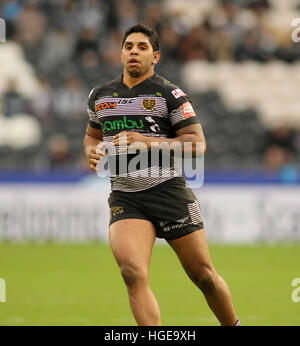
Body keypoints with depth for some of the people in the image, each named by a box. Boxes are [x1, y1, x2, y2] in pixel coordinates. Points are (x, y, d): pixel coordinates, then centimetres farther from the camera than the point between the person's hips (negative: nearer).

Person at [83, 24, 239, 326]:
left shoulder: (169, 94, -1)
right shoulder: (99, 96, 13)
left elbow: (197, 142, -6)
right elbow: (92, 135, 30)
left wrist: (149, 142, -16)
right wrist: (92, 152, 6)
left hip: (168, 190, -2)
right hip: (124, 197, 2)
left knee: (203, 275, 3)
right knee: (132, 273, -23)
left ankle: (232, 325, 26)